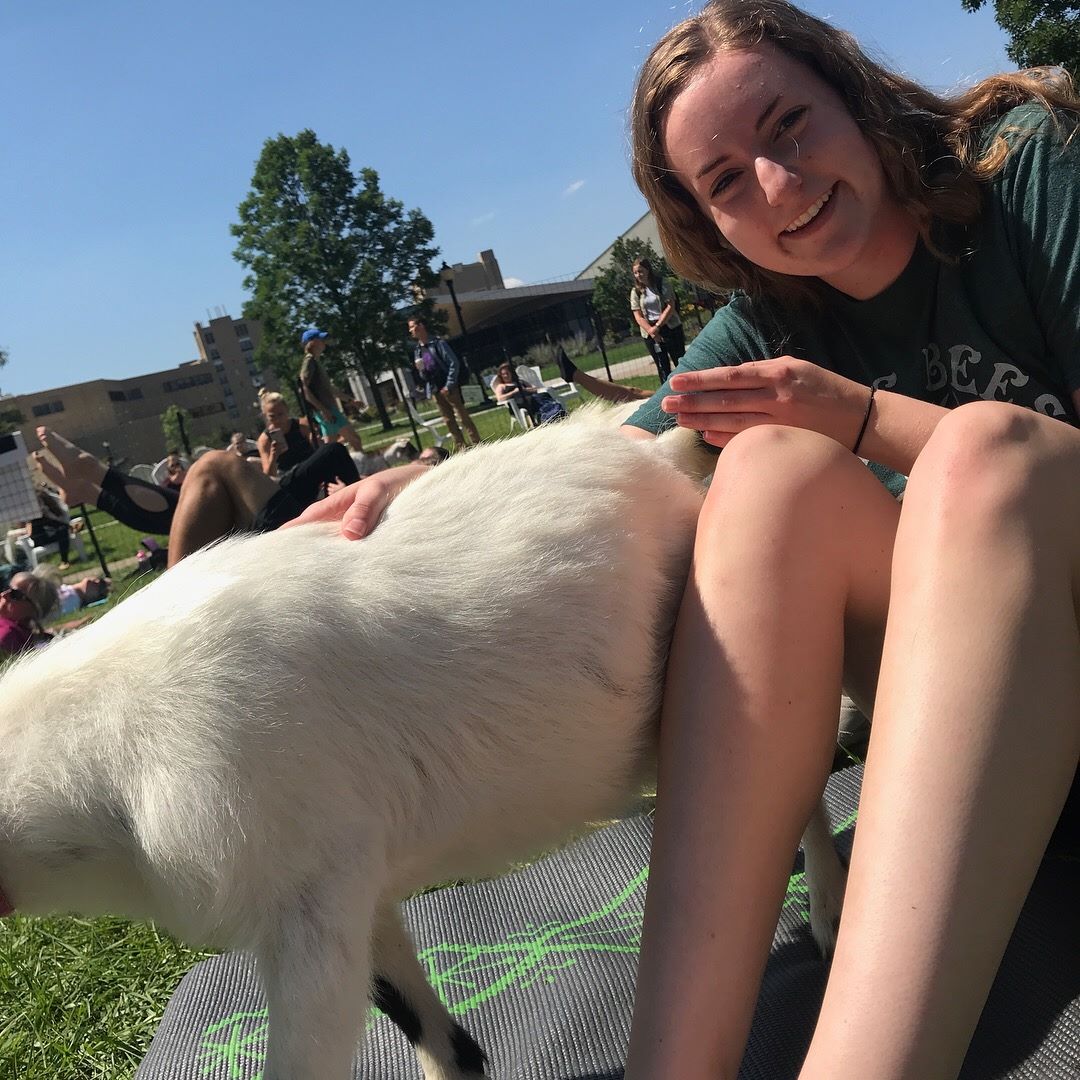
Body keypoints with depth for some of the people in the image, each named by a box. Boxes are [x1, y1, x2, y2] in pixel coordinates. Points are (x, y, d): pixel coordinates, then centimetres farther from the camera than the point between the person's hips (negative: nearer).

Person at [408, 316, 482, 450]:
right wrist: (420, 370, -7)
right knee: (449, 421, 7)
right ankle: (461, 449, 11)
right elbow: (423, 376, 16)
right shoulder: (417, 351, 11)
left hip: (449, 388, -6)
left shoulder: (438, 343, -6)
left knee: (464, 417, -4)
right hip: (435, 391, 6)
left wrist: (449, 386, -15)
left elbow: (454, 363, -10)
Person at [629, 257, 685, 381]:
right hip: (650, 332, 2)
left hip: (670, 328, -2)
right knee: (662, 367, 4)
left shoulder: (663, 284, -2)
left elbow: (670, 307, -9)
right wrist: (651, 331, -14)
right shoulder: (636, 291, 5)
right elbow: (638, 316, -1)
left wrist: (657, 326, -18)